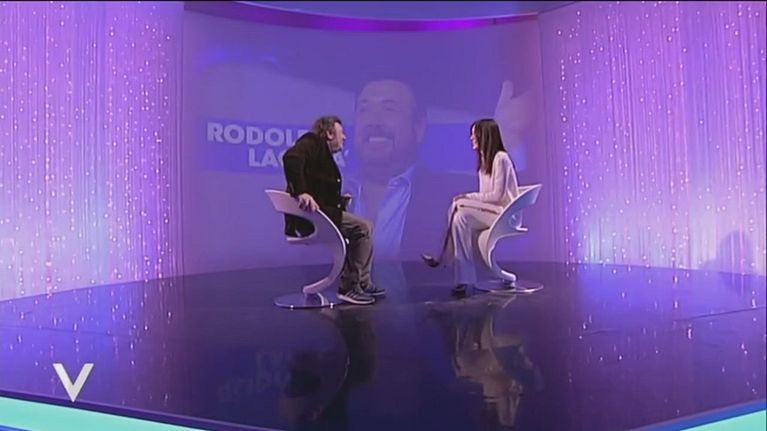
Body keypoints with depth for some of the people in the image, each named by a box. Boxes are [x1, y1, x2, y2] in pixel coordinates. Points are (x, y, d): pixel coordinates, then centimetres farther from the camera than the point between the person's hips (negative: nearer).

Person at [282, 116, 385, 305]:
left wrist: (340, 200, 5)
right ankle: (350, 286, -11)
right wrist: (301, 192, -34)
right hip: (310, 214, -10)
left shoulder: (323, 151, 22)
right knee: (362, 227, -18)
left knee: (363, 227, 16)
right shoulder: (312, 142, -5)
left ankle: (362, 282, 15)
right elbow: (291, 158, -27)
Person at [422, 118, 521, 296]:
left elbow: (497, 195, -18)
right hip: (490, 211, 8)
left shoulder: (500, 158, -13)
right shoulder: (484, 160, 14)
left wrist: (469, 197, -16)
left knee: (462, 216, -26)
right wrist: (468, 199, -6)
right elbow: (486, 195, 11)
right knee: (459, 216, -17)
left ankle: (464, 278, -18)